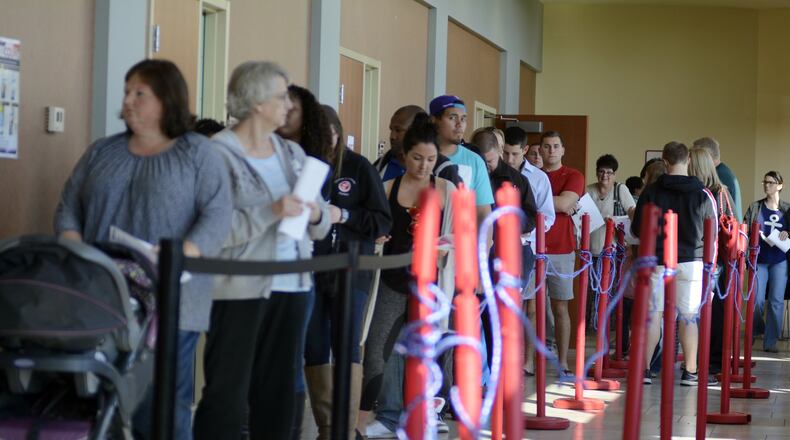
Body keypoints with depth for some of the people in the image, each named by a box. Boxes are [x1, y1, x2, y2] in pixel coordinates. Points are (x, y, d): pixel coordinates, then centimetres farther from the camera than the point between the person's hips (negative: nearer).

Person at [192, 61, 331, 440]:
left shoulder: (293, 153, 13)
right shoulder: (219, 154, -8)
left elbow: (321, 224, 16)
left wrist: (315, 215, -7)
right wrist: (270, 212, -23)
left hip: (291, 285, 7)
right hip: (241, 288, -6)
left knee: (279, 392, 10)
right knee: (228, 394, -5)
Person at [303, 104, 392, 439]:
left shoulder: (359, 168, -1)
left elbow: (383, 222, -2)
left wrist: (343, 216, -14)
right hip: (309, 270, 2)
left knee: (347, 348, -4)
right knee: (314, 349, 6)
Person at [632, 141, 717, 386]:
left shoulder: (651, 191, -4)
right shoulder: (702, 194, -4)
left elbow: (637, 229, 1)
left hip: (657, 262, 0)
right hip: (690, 262, 0)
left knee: (653, 314, 5)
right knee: (689, 317, 5)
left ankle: (644, 369, 4)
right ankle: (690, 372, 7)